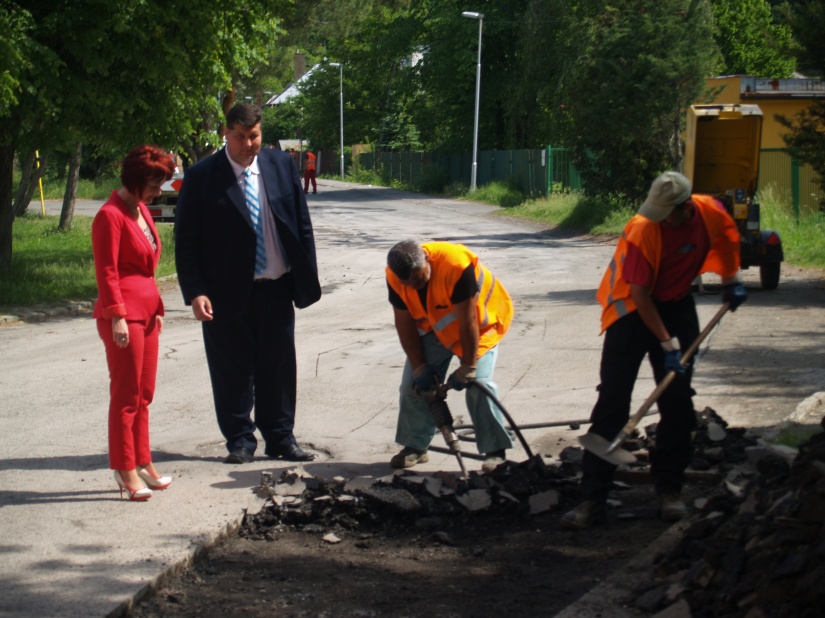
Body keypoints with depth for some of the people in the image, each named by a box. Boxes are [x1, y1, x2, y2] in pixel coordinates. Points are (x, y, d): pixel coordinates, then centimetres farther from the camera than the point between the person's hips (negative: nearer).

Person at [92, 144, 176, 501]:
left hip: (146, 313, 9)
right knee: (126, 395, -3)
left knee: (143, 394, 13)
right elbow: (106, 271, -17)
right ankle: (125, 471, 3)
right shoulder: (111, 216, -13)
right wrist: (117, 317, -21)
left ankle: (142, 464, 21)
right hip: (123, 316, -9)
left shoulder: (142, 210, 15)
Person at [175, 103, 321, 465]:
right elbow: (186, 241, -5)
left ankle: (281, 439, 22)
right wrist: (195, 292, -13)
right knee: (233, 371, 5)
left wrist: (307, 278, 4)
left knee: (278, 366, 10)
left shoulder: (281, 166, 4)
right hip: (227, 292, -3)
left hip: (277, 288, 3)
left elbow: (302, 224, 9)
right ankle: (240, 441, 19)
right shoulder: (201, 176, -6)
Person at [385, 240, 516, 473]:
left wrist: (467, 368, -27)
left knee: (478, 383, -19)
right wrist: (420, 367, -15)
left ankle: (495, 451, -10)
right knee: (413, 383, -1)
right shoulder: (394, 277, -22)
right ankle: (415, 446, 13)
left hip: (480, 322, -5)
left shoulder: (456, 265, -39)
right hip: (434, 327, 5)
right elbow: (404, 324, -12)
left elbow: (468, 321, -33)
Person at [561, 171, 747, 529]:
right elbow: (640, 294, -22)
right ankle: (592, 499, -9)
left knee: (677, 401, 2)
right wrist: (667, 343, -21)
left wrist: (730, 280, 14)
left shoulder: (710, 213, -16)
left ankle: (669, 490, 13)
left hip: (677, 305, 4)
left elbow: (727, 238, 11)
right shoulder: (643, 230, -28)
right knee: (612, 402, -9)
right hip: (633, 308, -4)